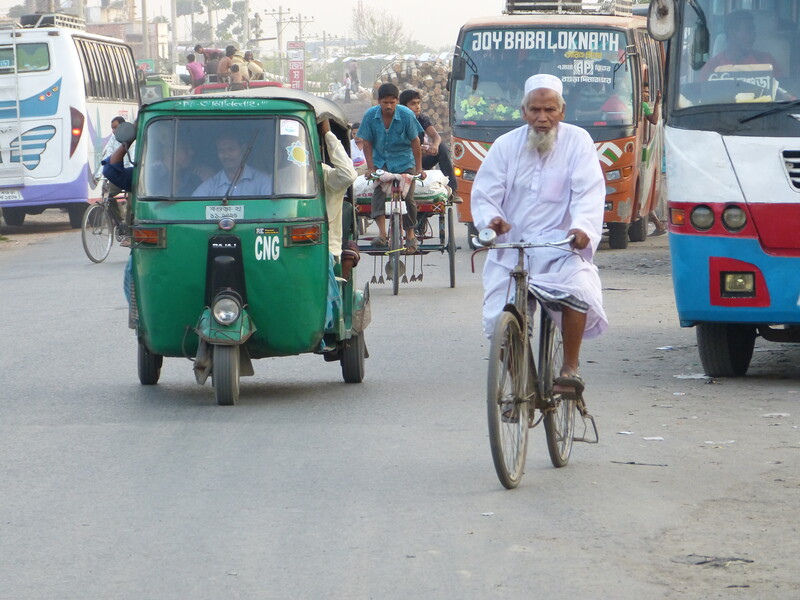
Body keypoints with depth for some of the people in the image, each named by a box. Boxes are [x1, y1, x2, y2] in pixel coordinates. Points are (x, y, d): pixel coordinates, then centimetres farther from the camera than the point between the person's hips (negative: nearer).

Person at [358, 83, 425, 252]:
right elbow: (367, 143, -4)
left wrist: (419, 168, -5)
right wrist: (370, 167, -10)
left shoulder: (406, 115, -15)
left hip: (404, 161, -1)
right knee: (378, 191, -23)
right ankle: (381, 233, -31)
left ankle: (410, 234, 11)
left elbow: (415, 141, -6)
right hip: (381, 161, 1)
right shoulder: (370, 115, -12)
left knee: (407, 197, -8)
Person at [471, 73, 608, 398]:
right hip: (510, 250, 3)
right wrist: (491, 219, -20)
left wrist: (582, 226, -28)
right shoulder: (506, 145, 9)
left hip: (560, 246, -3)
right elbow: (484, 194, 4)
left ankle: (570, 368, -16)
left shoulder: (577, 141, 3)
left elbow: (589, 192, -8)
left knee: (576, 289, -32)